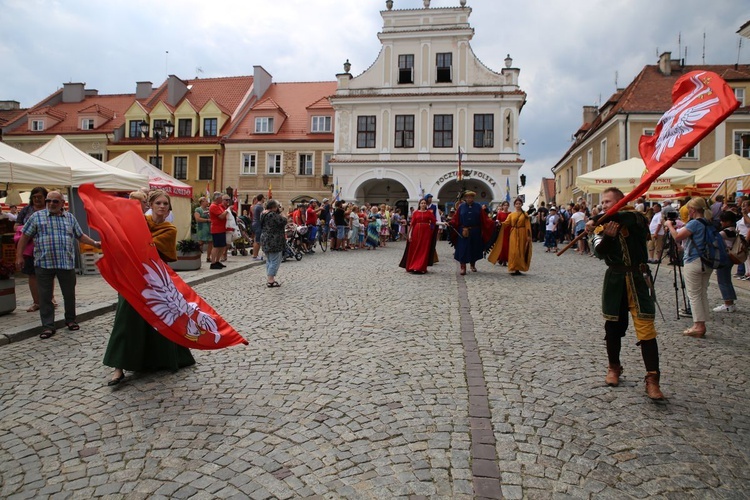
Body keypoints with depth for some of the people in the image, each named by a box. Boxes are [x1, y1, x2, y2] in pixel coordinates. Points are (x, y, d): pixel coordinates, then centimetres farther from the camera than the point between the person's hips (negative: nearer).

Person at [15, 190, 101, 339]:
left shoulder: (70, 217, 11)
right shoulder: (37, 216, 3)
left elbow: (80, 236, 17)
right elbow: (25, 237, 6)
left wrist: (94, 243, 5)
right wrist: (19, 256, 3)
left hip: (67, 263, 2)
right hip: (44, 263, -2)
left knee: (69, 293, 9)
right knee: (45, 296, 2)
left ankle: (70, 320, 25)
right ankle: (48, 326, 10)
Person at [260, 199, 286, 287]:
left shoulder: (263, 214, 10)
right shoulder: (273, 215, -20)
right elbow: (283, 221, -16)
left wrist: (278, 213, 5)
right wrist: (280, 213, -4)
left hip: (265, 240, 10)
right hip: (274, 242, -10)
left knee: (269, 261, 17)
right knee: (275, 261, -4)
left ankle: (269, 279, 23)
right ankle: (271, 281, -3)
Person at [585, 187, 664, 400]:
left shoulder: (635, 218, -3)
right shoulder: (602, 226, 7)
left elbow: (629, 219, -30)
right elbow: (599, 252, -9)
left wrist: (599, 220, -40)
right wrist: (607, 236, -28)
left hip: (638, 279, -3)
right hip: (615, 280, 4)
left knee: (646, 329, -9)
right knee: (613, 327, 12)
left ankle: (652, 379, -3)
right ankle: (614, 367, 31)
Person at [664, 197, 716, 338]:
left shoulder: (695, 223, -15)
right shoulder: (708, 223, 12)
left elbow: (677, 237, -17)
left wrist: (669, 226, -2)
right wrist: (678, 227, 13)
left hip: (693, 262, -9)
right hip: (708, 263, 9)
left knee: (694, 295, -2)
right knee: (703, 293, 12)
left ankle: (698, 326, 0)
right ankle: (701, 325, 16)